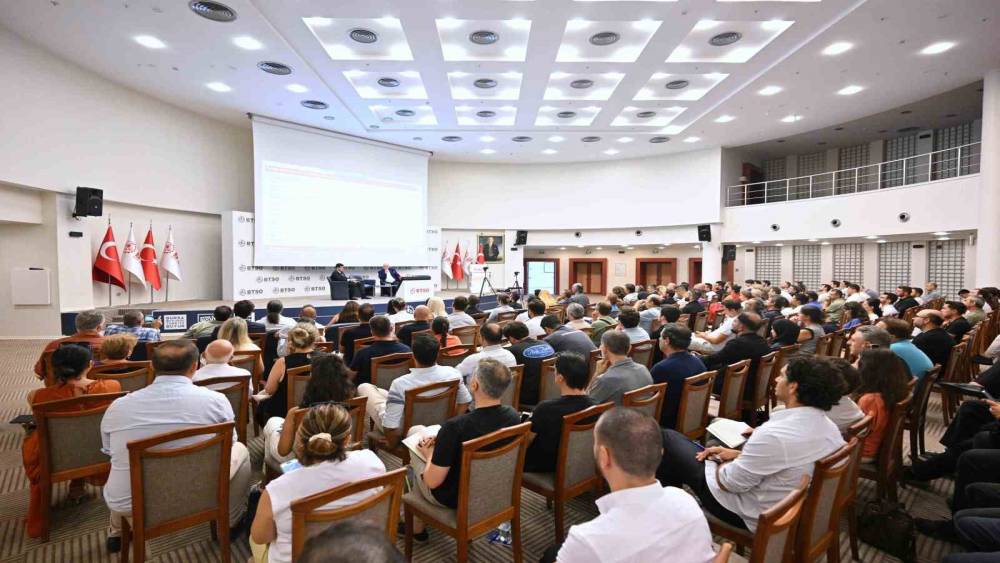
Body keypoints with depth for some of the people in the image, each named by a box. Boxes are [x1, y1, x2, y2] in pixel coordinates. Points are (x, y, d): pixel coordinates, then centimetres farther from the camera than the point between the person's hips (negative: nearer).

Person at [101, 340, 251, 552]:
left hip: (126, 505, 4)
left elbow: (109, 452, 18)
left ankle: (117, 533, 51)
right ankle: (228, 525, 33)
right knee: (239, 450, 21)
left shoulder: (117, 406, -2)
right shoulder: (215, 400, -11)